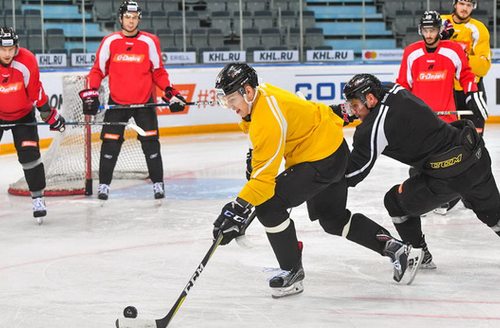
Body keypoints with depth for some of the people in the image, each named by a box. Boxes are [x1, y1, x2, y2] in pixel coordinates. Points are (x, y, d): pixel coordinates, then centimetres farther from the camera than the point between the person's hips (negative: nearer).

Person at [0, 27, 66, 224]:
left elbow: (35, 90, -11)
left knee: (29, 154, -12)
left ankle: (38, 198, -2)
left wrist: (49, 115, -5)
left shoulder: (27, 61, -22)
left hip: (23, 114, -1)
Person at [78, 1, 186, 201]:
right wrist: (90, 94, -5)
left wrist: (170, 93, -6)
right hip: (116, 102, 0)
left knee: (150, 143, -2)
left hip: (144, 102, 0)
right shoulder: (110, 42, -1)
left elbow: (158, 72, 5)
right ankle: (104, 185, 12)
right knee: (110, 143, -2)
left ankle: (158, 184, 10)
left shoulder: (150, 42, -2)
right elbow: (98, 70, 5)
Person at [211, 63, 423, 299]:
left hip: (322, 161, -11)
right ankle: (396, 249, 28)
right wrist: (255, 156, 17)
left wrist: (238, 209, -33)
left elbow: (265, 173, -32)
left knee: (268, 206, -14)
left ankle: (292, 271, 1)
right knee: (333, 219, 23)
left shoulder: (268, 118, -30)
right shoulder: (260, 93, -2)